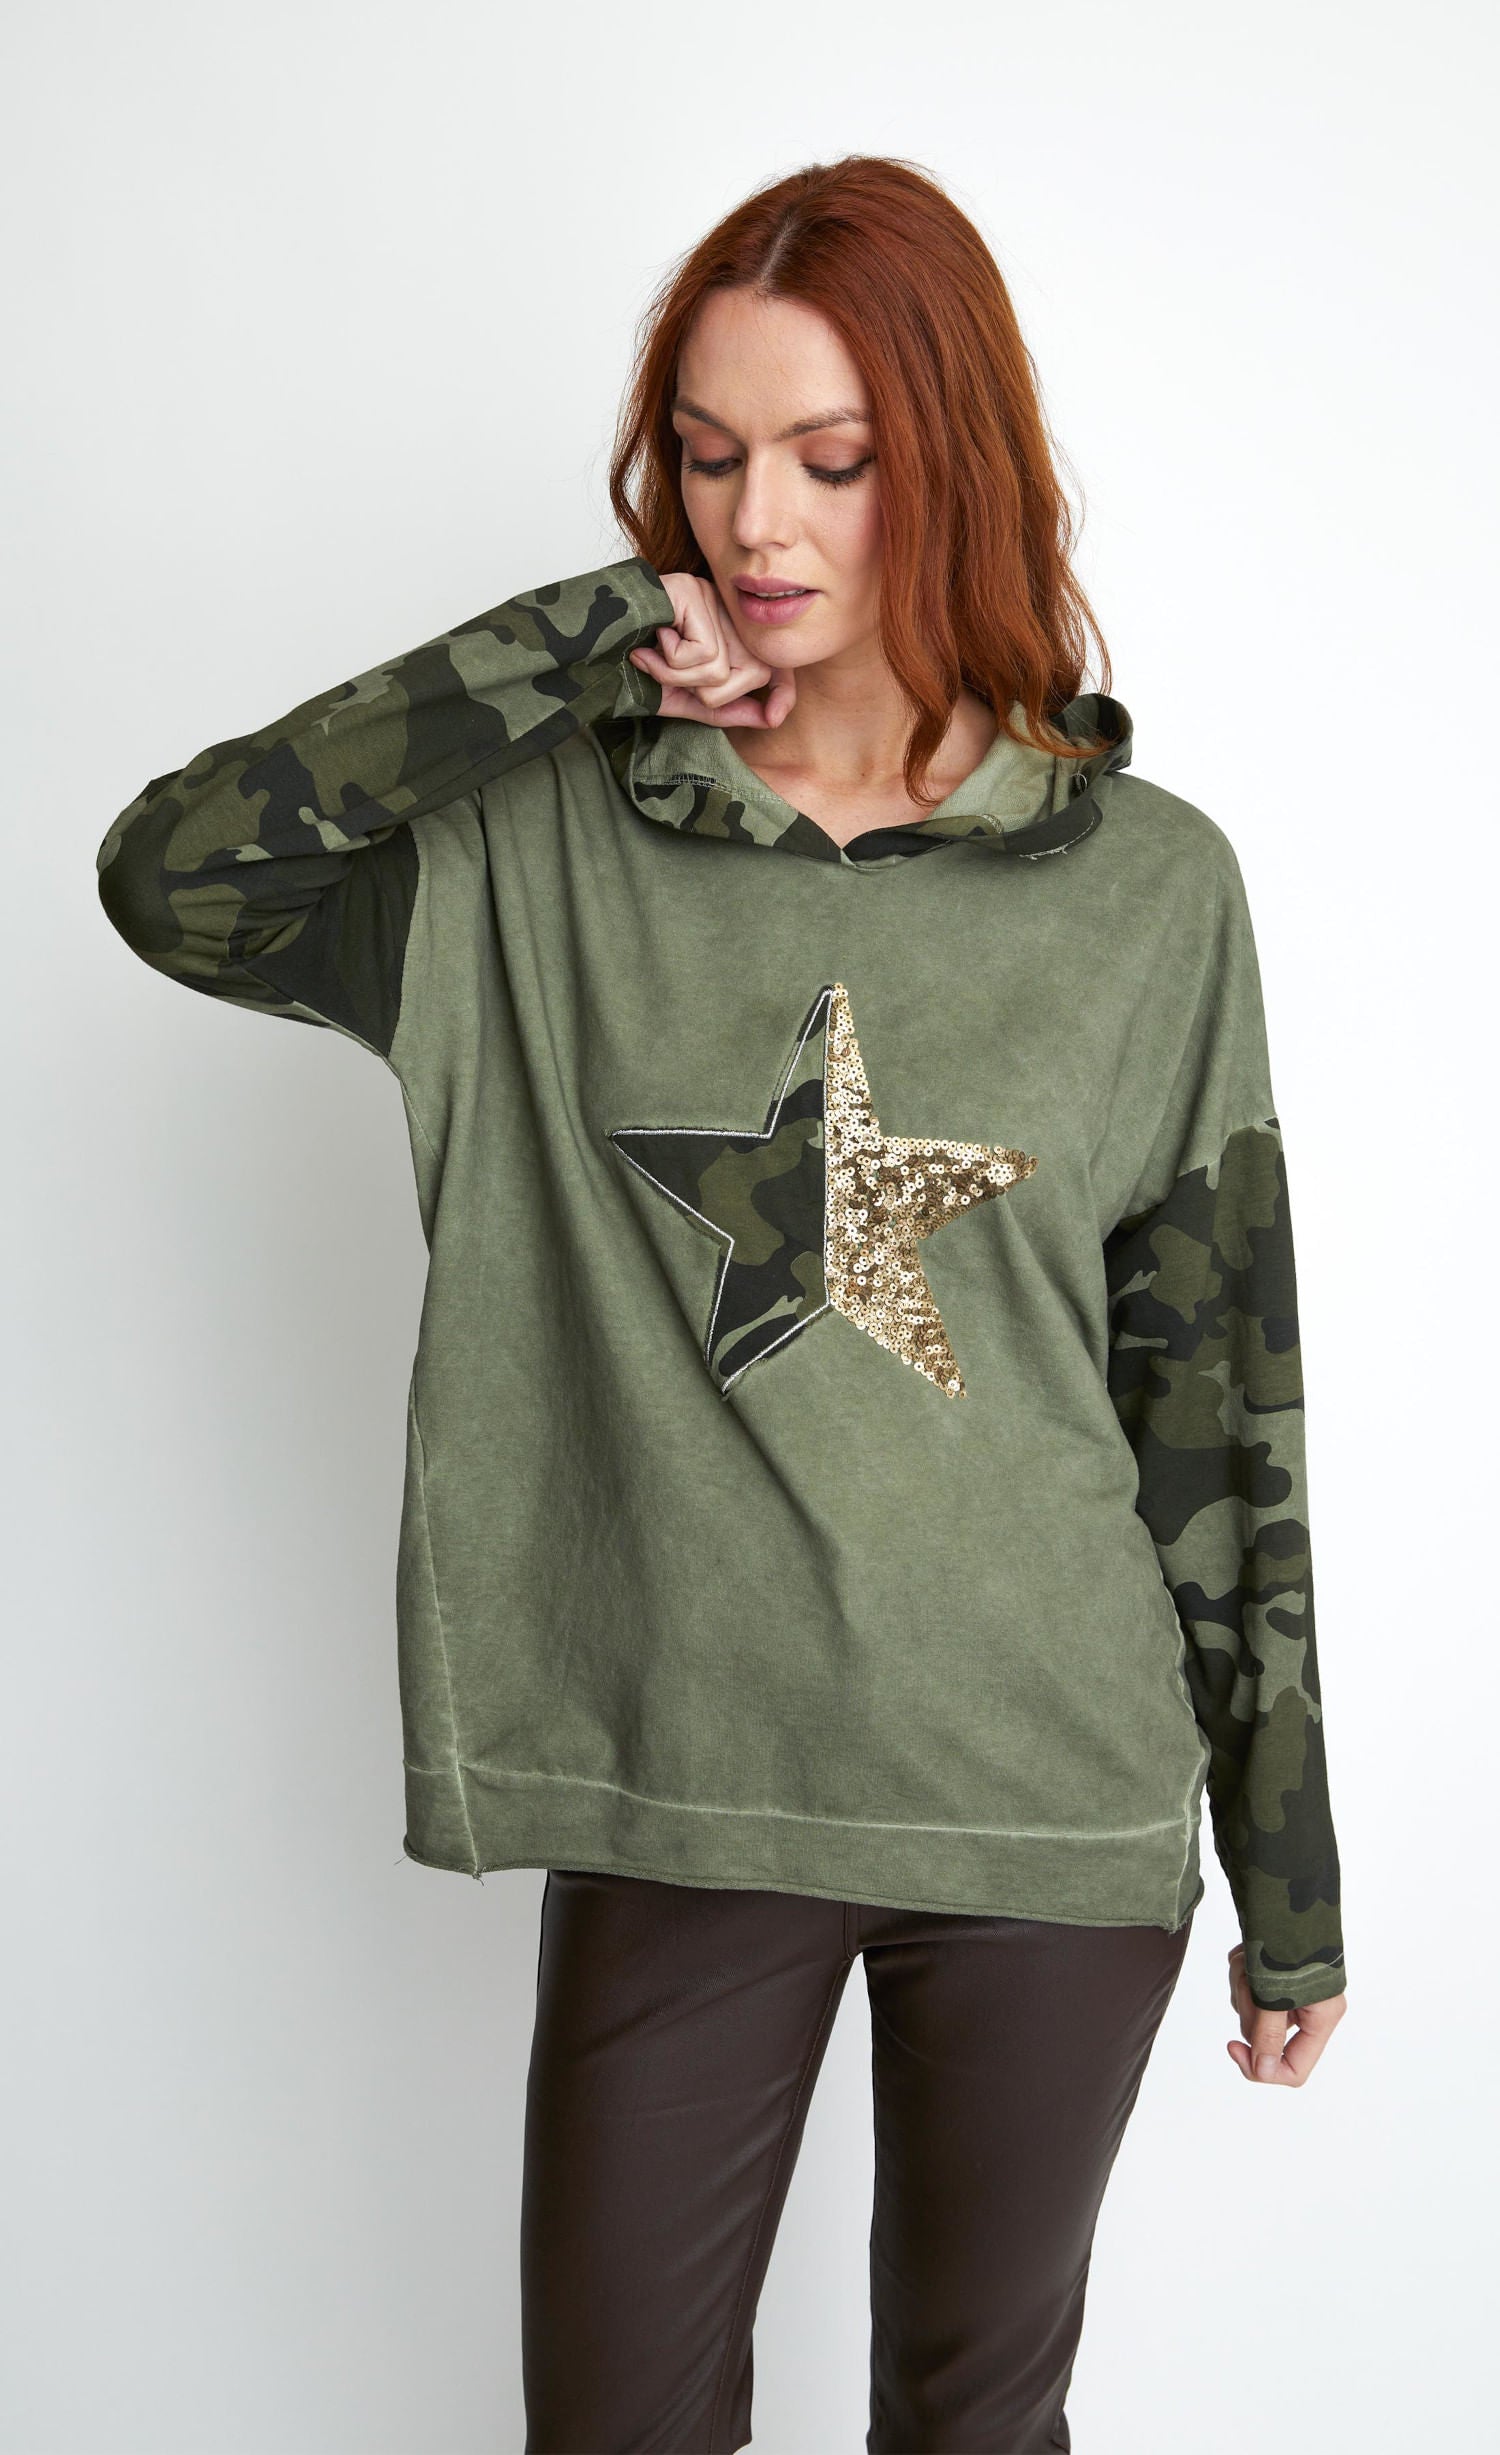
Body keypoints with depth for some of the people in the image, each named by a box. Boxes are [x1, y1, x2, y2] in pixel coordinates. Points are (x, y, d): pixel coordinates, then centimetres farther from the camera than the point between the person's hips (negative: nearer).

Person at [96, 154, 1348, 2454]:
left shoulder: (1150, 883, -3)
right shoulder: (549, 844, -3)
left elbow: (1221, 1401, 1)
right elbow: (170, 871, -18)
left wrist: (1290, 1876, 4)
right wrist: (592, 640, -15)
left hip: (1057, 1804, 0)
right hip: (675, 1788, 0)